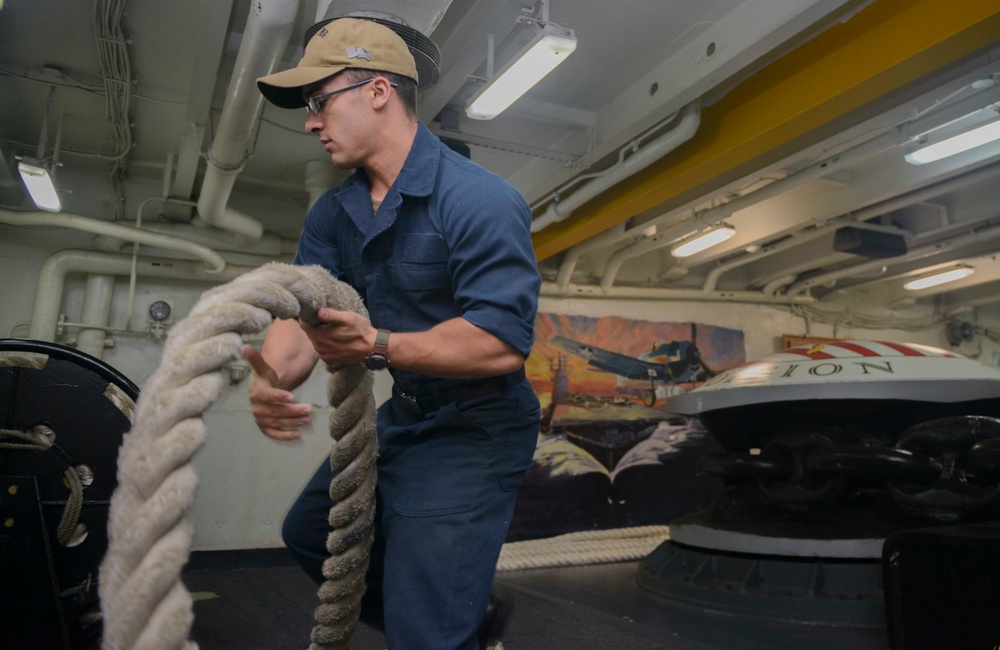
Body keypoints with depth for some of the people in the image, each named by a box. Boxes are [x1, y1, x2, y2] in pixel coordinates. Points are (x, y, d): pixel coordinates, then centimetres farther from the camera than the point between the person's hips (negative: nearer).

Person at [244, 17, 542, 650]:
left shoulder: (479, 200, -22)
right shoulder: (334, 213, 4)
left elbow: (504, 344, -29)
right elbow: (300, 313, -7)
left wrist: (377, 347, -38)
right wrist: (272, 376, -28)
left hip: (475, 430, -9)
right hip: (400, 418, 9)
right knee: (309, 532, 25)